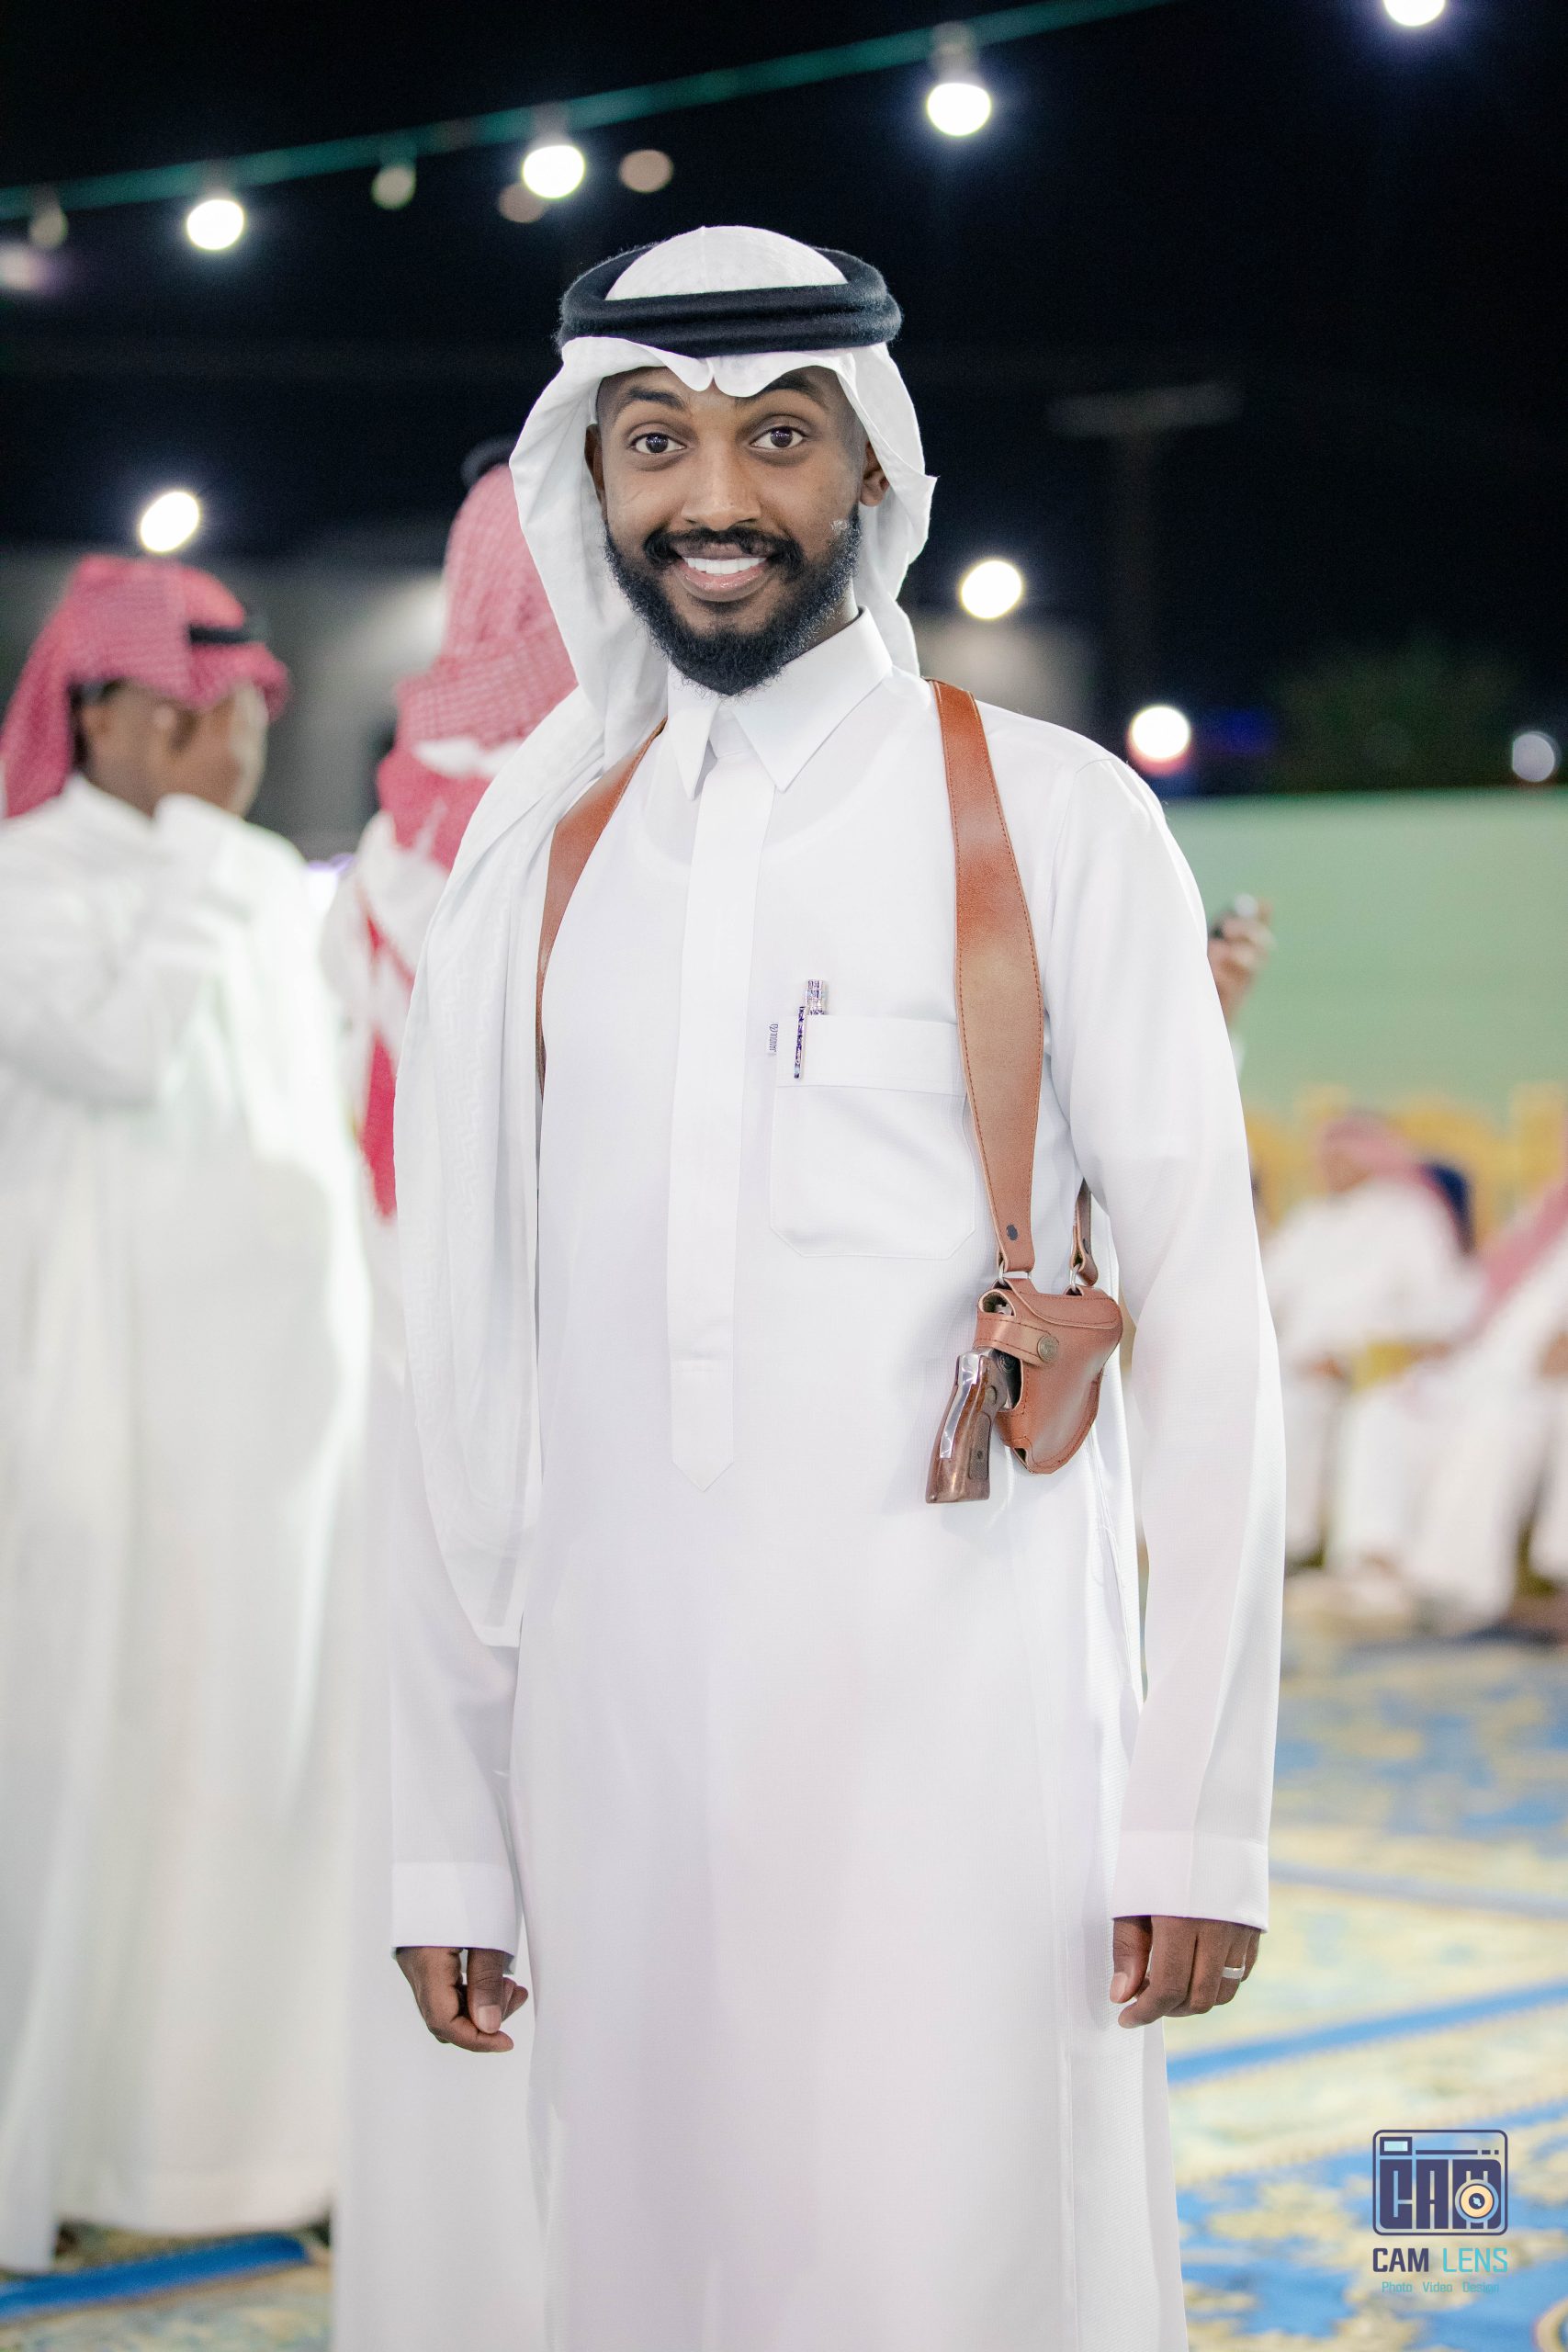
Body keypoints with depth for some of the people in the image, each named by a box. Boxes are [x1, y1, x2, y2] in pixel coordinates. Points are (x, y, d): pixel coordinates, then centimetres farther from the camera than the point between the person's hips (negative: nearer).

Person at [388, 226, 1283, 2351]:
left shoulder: (1057, 824, 0)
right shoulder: (529, 860, 11)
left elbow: (1204, 1323, -2)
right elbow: (467, 1366, 13)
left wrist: (1202, 1814, -7)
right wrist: (445, 1830, 10)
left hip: (961, 1724, -3)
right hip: (615, 1746, 3)